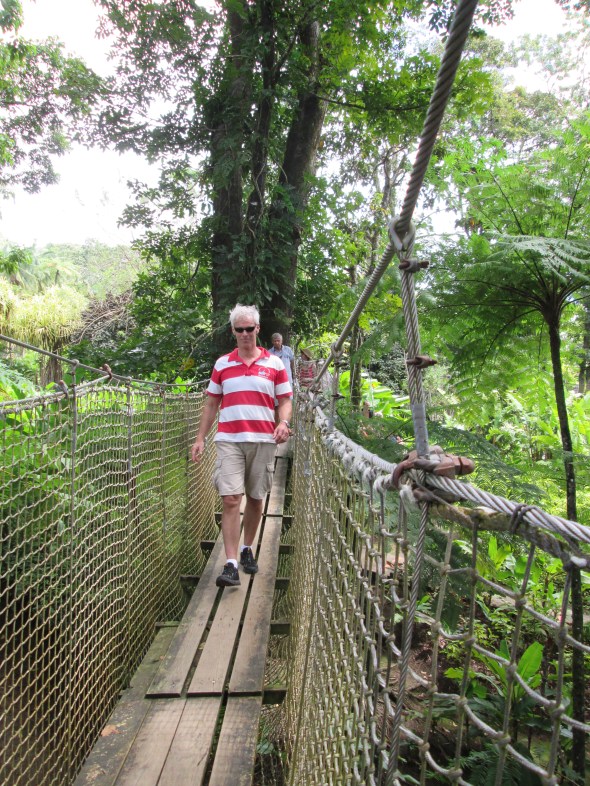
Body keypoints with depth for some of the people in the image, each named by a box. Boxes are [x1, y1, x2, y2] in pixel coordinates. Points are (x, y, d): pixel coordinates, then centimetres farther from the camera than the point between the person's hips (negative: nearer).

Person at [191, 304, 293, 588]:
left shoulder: (274, 364, 7)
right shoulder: (222, 364, 9)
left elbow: (285, 400, 7)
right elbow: (211, 403, 12)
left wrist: (284, 422, -13)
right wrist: (200, 438, 6)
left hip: (263, 440, 1)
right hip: (228, 440, 0)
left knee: (255, 498, 11)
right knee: (230, 499, -10)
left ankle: (247, 550, 31)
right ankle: (231, 564, -7)